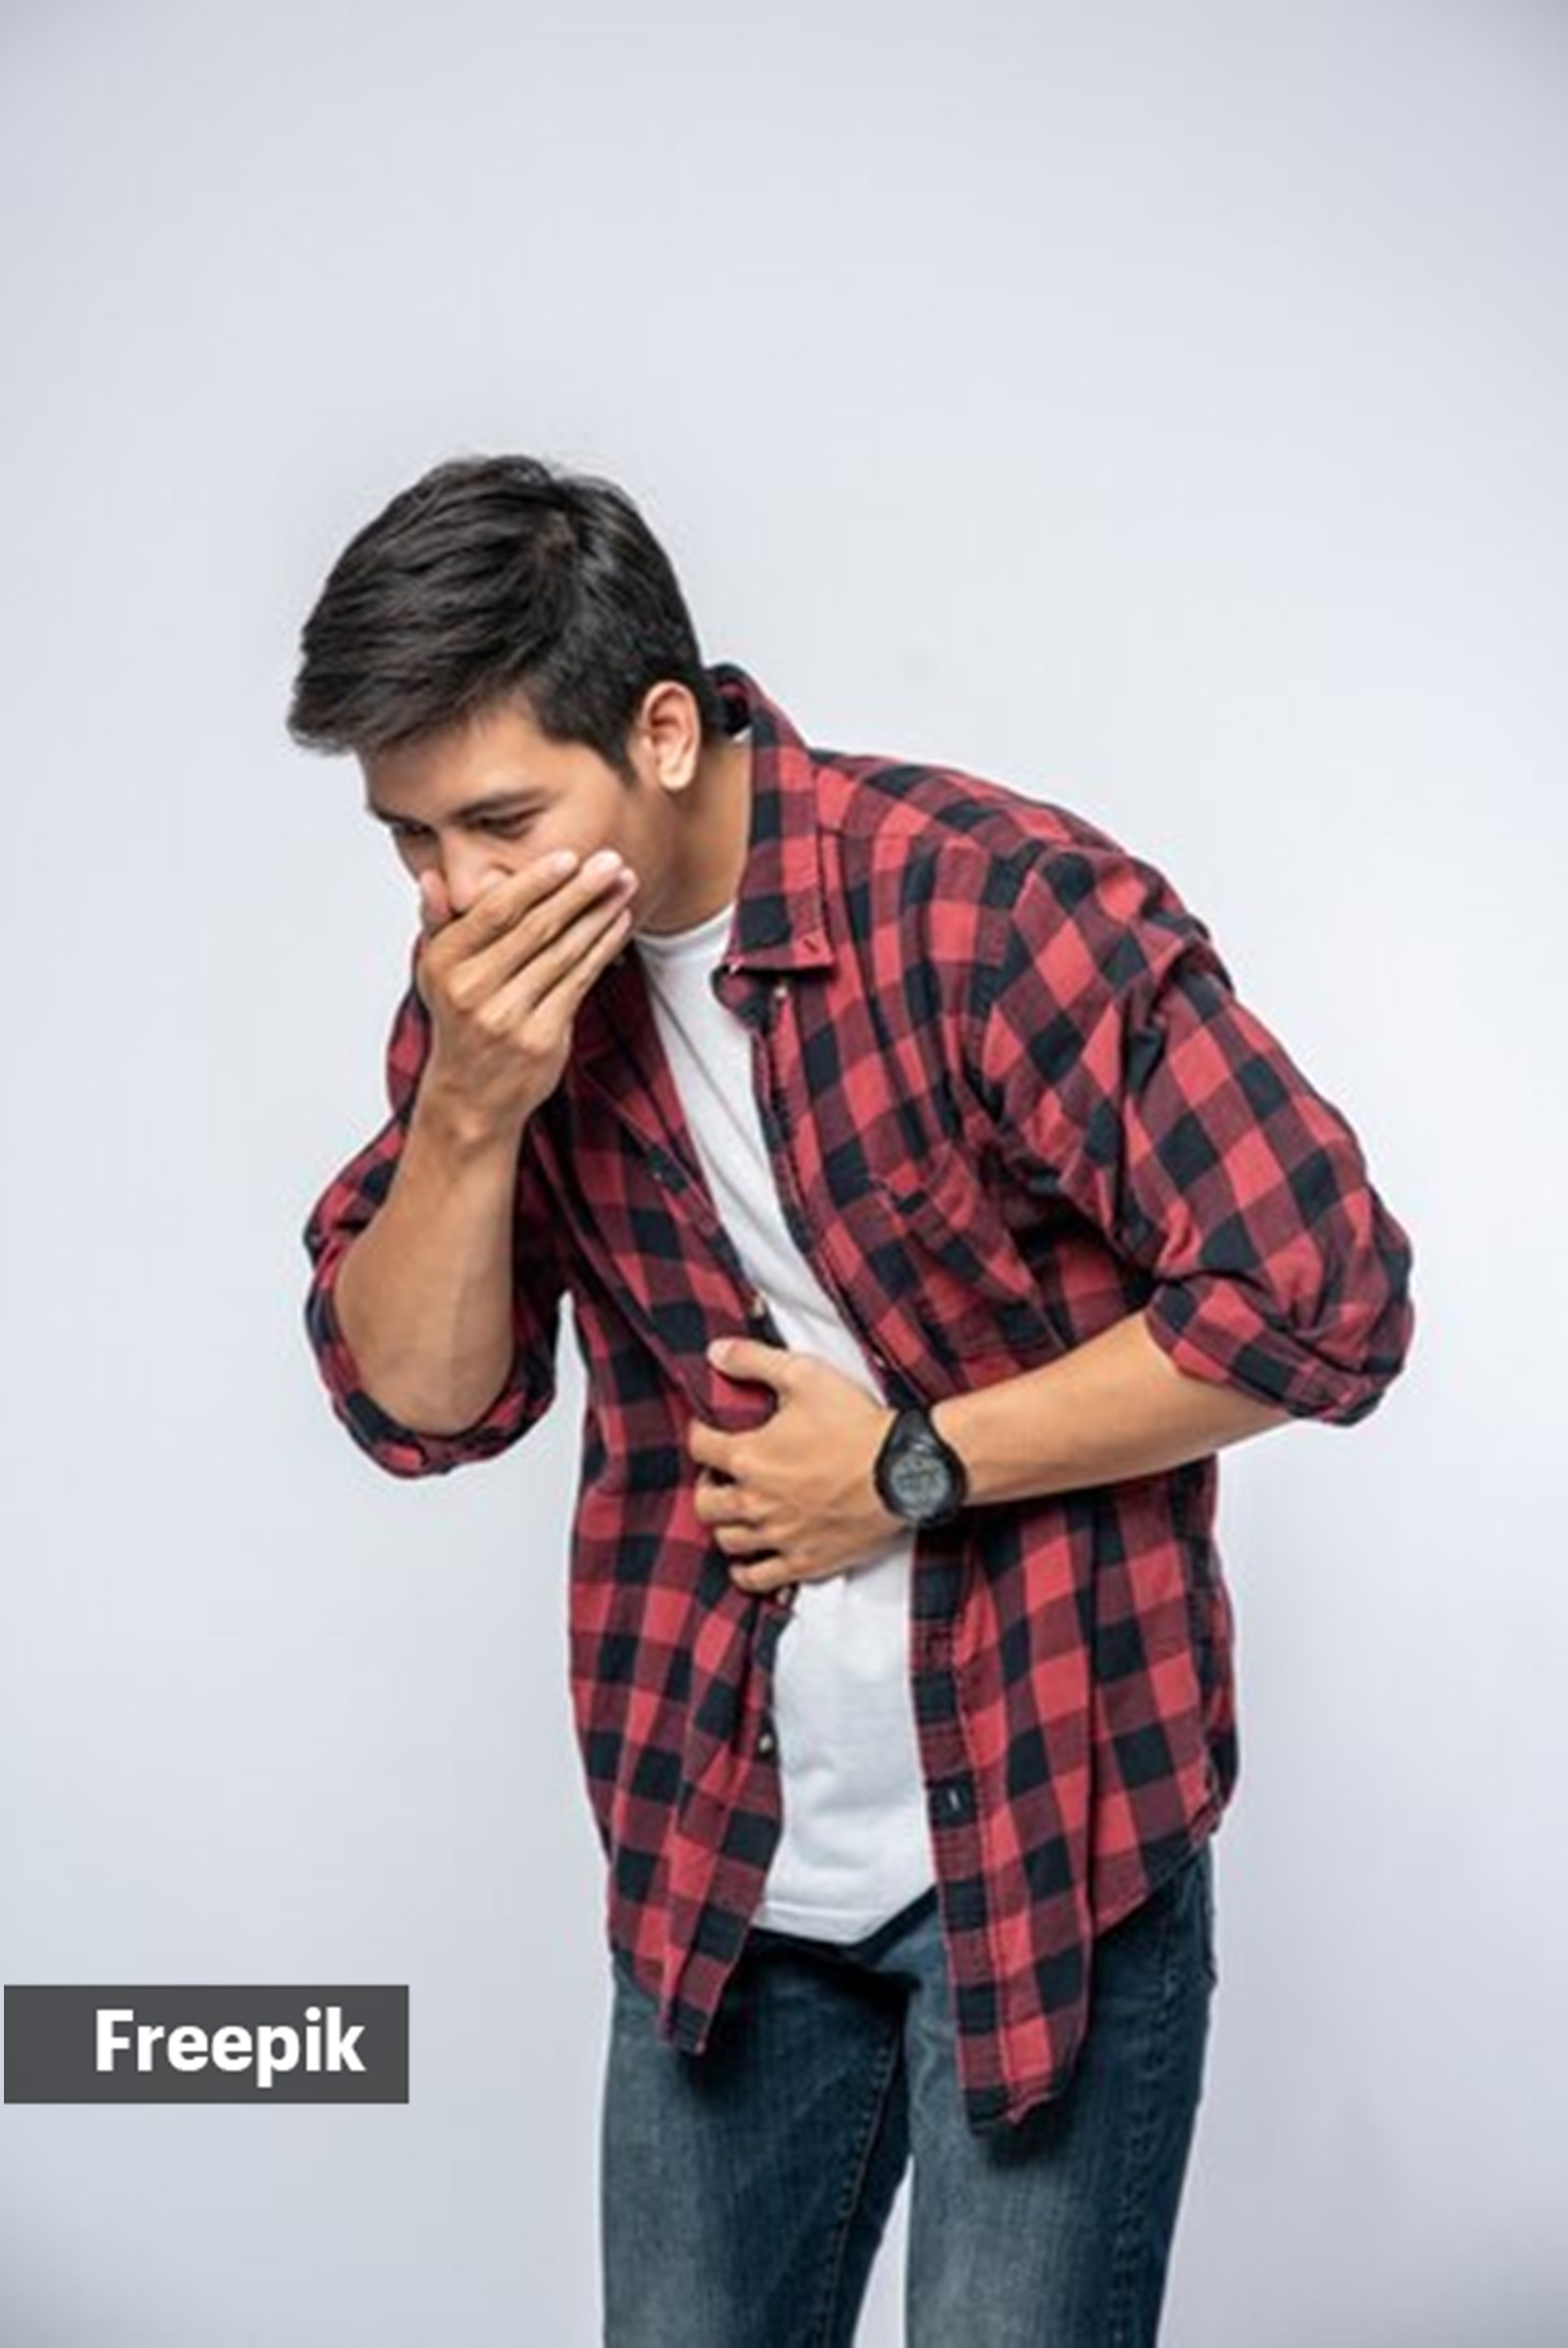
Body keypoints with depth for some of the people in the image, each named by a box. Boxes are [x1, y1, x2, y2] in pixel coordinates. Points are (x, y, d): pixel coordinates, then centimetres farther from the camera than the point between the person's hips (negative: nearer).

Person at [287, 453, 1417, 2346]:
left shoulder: (1000, 905, -19)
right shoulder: (500, 972, -1)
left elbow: (1323, 1300, -20)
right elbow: (415, 1405, -1)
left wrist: (906, 1468, -16)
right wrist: (470, 1107, -19)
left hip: (1053, 1843, -5)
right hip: (713, 1869, 5)